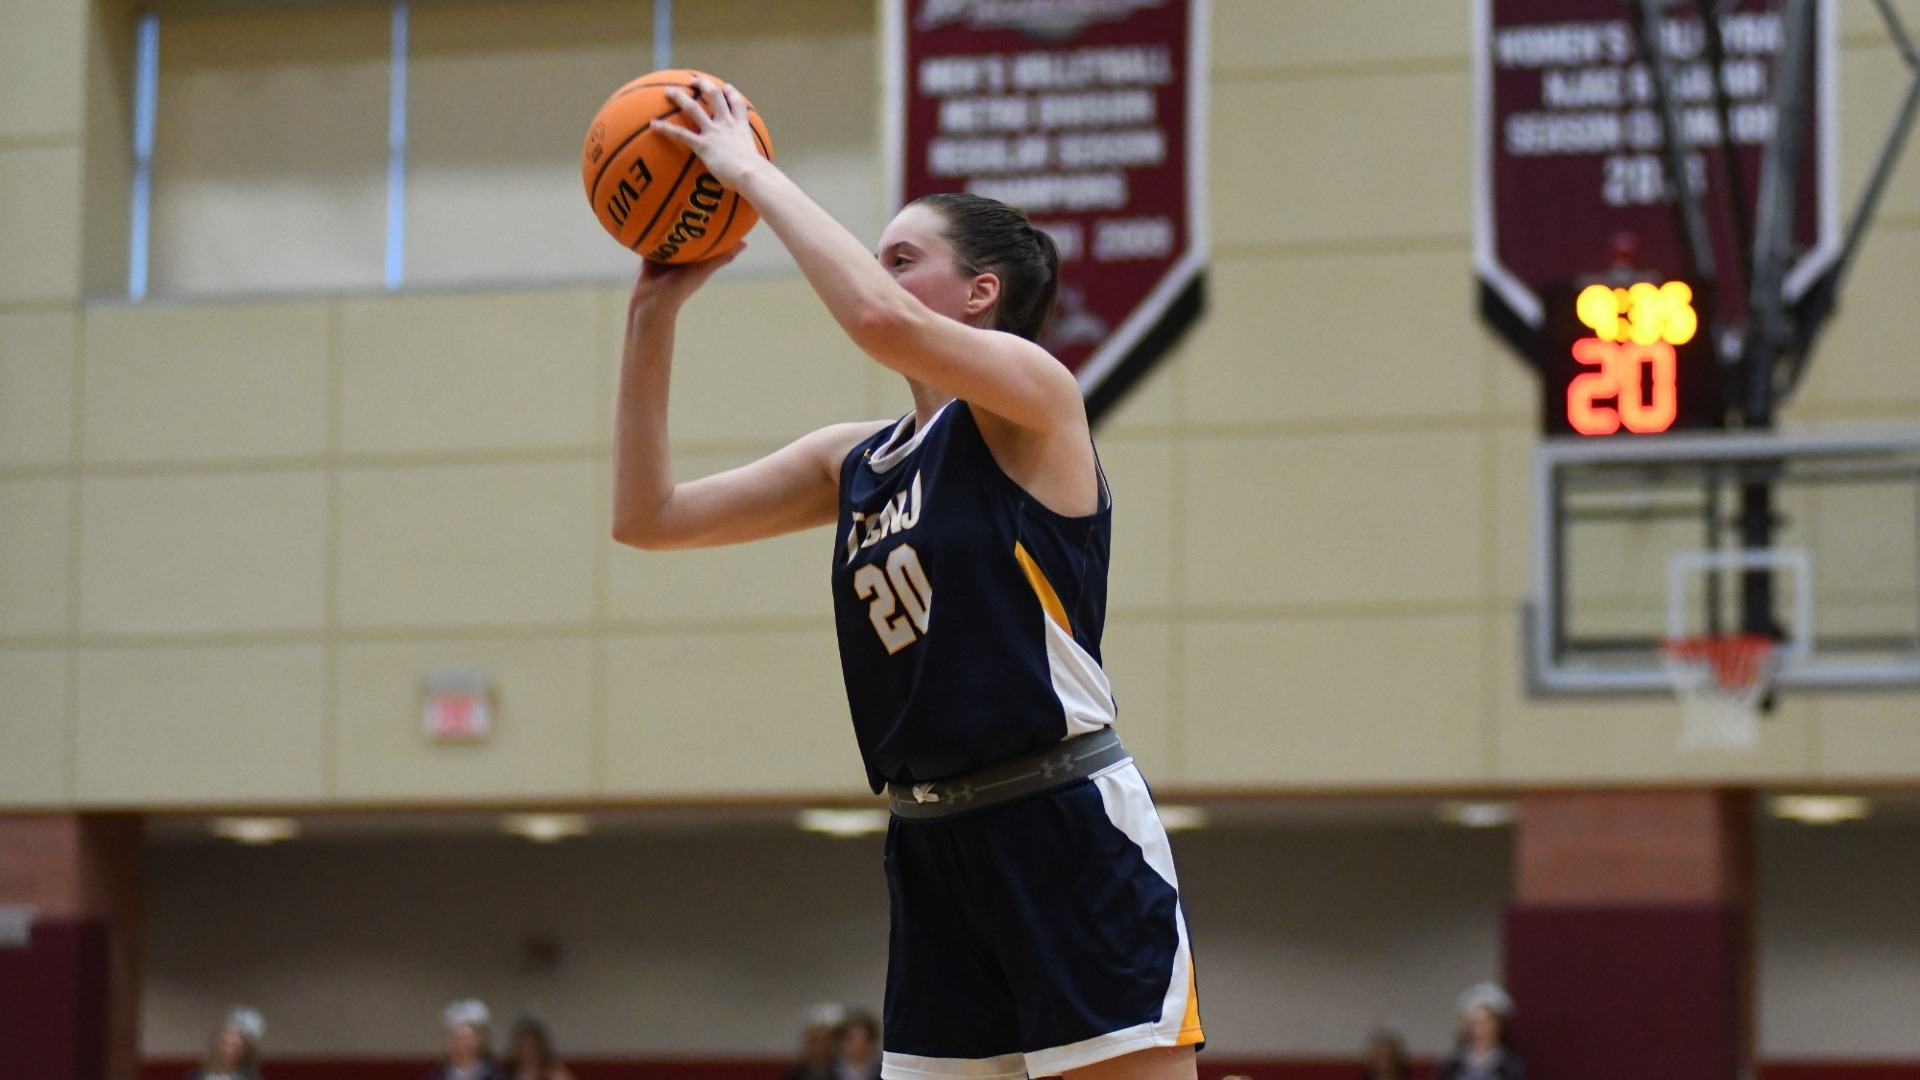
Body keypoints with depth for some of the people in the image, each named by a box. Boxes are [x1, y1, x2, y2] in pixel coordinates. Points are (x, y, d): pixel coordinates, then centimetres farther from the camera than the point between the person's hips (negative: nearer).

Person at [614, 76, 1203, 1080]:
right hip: (932, 847, 8)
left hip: (1068, 833, -8)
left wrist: (751, 171, -14)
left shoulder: (1032, 397, -5)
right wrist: (652, 317, 7)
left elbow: (880, 321, -25)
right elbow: (648, 516, 14)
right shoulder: (855, 460, 16)